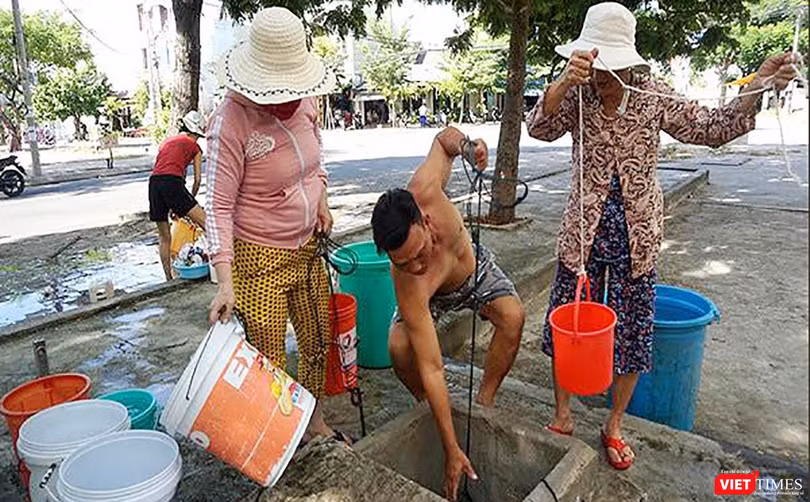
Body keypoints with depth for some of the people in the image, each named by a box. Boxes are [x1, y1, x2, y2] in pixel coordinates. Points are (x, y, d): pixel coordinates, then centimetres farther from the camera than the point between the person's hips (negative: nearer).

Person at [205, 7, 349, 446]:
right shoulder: (232, 120, -21)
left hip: (307, 249, 7)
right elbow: (219, 206, -20)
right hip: (259, 259, -7)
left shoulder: (305, 102, -1)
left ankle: (314, 421, 42)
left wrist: (321, 202, 0)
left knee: (318, 344, 19)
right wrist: (225, 282, -28)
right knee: (269, 364, 0)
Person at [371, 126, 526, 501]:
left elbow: (445, 137, -18)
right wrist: (452, 451, -36)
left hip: (475, 268, 3)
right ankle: (425, 405, 5)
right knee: (400, 347, -28)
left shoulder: (423, 190, -41)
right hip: (432, 296, -2)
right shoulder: (409, 284, -44)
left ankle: (485, 400, -2)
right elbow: (431, 368, -40)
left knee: (513, 316, -25)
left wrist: (465, 144, -42)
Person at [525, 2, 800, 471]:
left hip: (635, 235, 1)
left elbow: (712, 128, 0)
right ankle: (563, 412, 30)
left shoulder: (653, 98, -3)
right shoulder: (577, 97, -6)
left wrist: (757, 88, -16)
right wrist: (565, 83, -41)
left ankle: (614, 427, 30)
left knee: (632, 334, 9)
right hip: (584, 230, -1)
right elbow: (540, 128, -23)